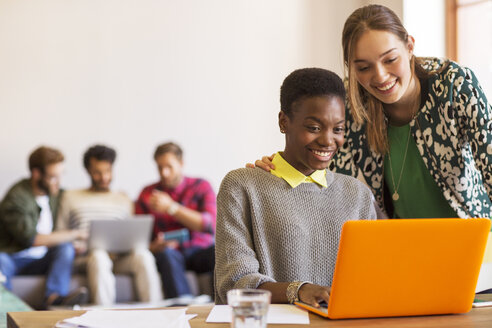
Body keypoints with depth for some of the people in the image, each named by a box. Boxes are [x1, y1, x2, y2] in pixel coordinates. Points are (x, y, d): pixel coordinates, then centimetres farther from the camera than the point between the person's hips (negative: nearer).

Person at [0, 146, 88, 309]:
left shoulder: (55, 193, 9)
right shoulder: (16, 197, -15)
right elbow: (30, 239, -21)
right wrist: (73, 234, -16)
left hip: (40, 260, 6)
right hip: (13, 258, -6)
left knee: (66, 248, -22)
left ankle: (54, 296, -42)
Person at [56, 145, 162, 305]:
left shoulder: (124, 200, 24)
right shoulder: (71, 198, 19)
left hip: (118, 256, 2)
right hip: (84, 256, -2)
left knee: (143, 255, -32)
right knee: (99, 256, -39)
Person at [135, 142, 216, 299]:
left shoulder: (201, 187, 6)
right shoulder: (148, 194, 9)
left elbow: (210, 225, -10)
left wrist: (171, 207, -17)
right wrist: (155, 246, -19)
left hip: (200, 252, 0)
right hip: (170, 252, 0)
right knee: (167, 254, -36)